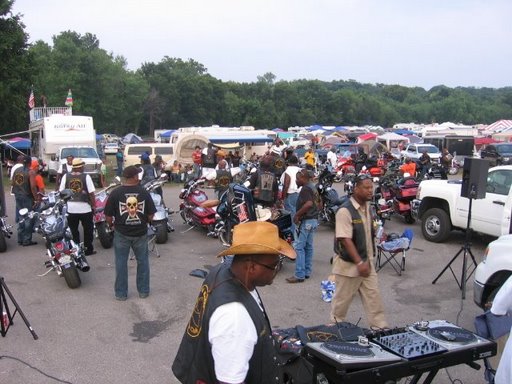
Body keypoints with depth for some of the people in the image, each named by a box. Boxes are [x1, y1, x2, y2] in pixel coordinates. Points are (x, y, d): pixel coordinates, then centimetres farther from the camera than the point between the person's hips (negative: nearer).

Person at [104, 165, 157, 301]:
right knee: (142, 261, 15)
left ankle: (121, 293, 18)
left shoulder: (115, 193, -11)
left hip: (122, 233, -1)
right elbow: (150, 215, -6)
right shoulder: (144, 193, -9)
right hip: (140, 233, 1)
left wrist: (111, 224, 12)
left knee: (121, 263, 10)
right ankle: (143, 291, 24)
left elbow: (108, 215, -9)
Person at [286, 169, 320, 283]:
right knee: (308, 247, 14)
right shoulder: (313, 188, 15)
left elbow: (309, 204, -29)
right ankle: (307, 272, 20)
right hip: (314, 220, 10)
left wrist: (297, 214, -22)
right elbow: (319, 203, 23)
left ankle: (299, 275, -7)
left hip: (306, 221, -10)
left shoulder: (305, 189, -15)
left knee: (299, 247, -7)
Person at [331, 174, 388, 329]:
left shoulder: (368, 208, 5)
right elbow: (345, 240, -25)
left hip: (366, 262, 7)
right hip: (349, 264, -7)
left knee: (373, 296, 9)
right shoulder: (345, 211, -21)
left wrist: (368, 260, 16)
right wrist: (359, 263, -27)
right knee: (342, 299, 8)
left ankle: (380, 327, 18)